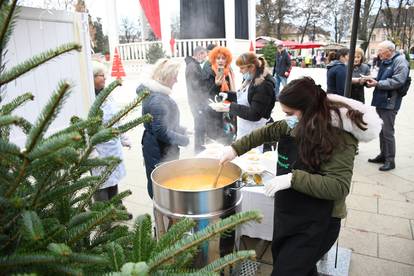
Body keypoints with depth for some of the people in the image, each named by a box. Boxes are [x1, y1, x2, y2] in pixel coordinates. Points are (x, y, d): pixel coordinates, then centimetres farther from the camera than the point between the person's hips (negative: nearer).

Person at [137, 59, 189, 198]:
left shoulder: (158, 93, 8)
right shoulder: (157, 99, -23)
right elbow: (161, 132, -25)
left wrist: (181, 130, 9)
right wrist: (184, 140, -13)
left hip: (165, 150, 10)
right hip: (160, 153, -10)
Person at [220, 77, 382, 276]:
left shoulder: (340, 136, -24)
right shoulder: (302, 124, -3)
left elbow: (339, 187, -29)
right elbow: (268, 132, 9)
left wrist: (292, 178, -33)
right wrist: (236, 149, 3)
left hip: (316, 223, -7)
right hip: (290, 213, 8)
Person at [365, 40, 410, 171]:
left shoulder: (400, 61, -11)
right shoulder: (384, 62, 15)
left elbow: (398, 81, -22)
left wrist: (377, 84, -19)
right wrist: (373, 80, 4)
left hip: (390, 103, -9)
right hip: (380, 101, 9)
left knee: (388, 132, -4)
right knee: (381, 130, 16)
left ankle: (390, 160, 6)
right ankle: (383, 155, 29)